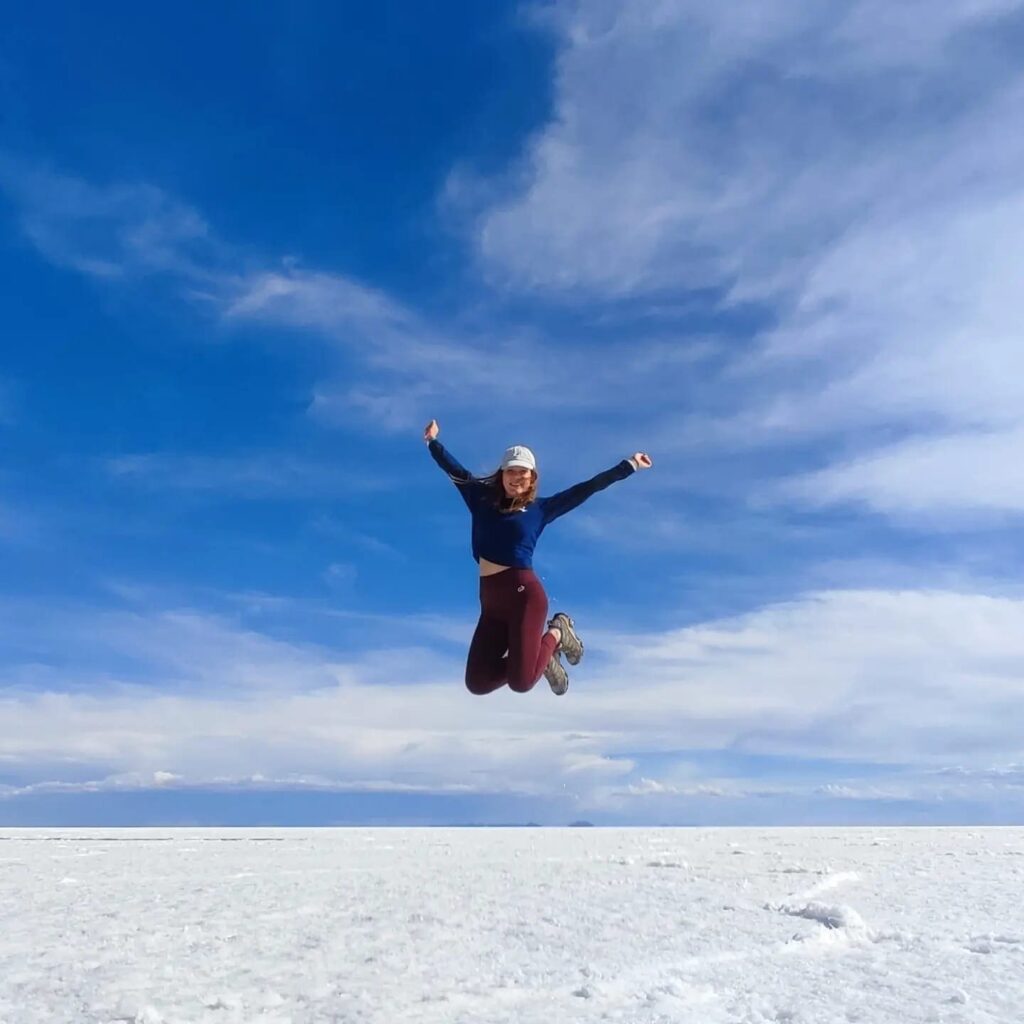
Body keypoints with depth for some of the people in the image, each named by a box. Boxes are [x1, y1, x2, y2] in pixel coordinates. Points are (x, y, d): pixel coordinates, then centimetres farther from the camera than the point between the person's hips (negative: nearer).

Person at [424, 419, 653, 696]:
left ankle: (555, 635, 16)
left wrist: (629, 465, 8)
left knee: (521, 682, -14)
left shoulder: (540, 508, 5)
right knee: (477, 683, 0)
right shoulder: (483, 500, 12)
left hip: (524, 594, -4)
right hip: (490, 601, 4)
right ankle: (541, 658, 22)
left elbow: (586, 488, 7)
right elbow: (457, 472, 18)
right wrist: (433, 441, 13)